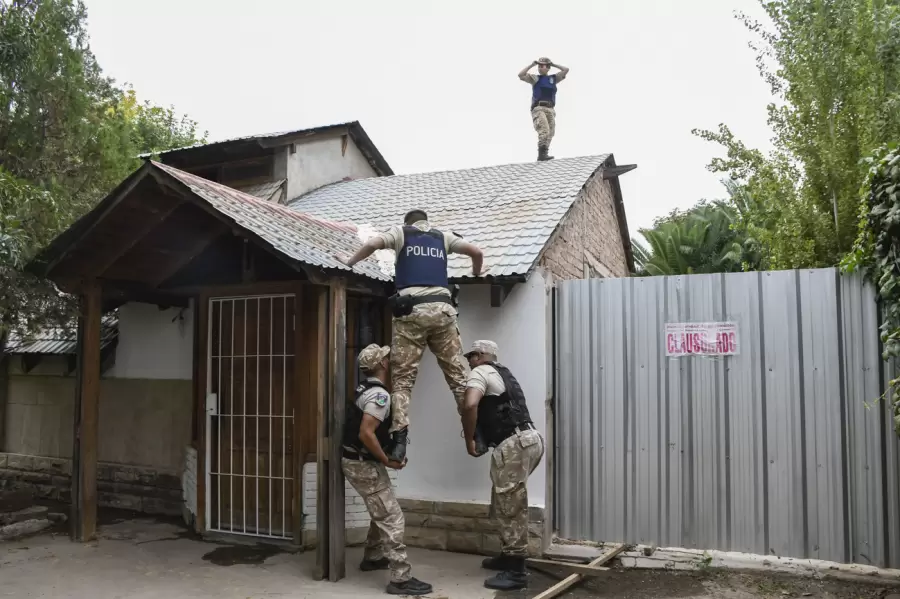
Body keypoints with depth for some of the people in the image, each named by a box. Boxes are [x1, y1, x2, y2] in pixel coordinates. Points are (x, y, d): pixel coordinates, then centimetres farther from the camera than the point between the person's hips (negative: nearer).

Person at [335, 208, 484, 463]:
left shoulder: (401, 232, 16)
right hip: (442, 308, 2)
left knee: (402, 377, 0)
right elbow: (476, 252, 17)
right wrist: (476, 274, 37)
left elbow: (371, 244, -1)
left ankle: (400, 439, -11)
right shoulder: (443, 237, 24)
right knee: (456, 372, 8)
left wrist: (349, 262, 15)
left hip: (411, 310, -2)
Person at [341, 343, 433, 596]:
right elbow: (366, 434, -31)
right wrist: (388, 461, -21)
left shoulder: (366, 388, 9)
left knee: (381, 513, 25)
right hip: (363, 464, -10)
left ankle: (372, 558, 39)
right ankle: (401, 579, -5)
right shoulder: (379, 395, -22)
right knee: (392, 518, -7)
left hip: (359, 461, 10)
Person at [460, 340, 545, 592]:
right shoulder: (503, 374, 26)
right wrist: (479, 432, 26)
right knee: (505, 504, 20)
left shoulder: (480, 372, -2)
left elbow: (470, 405, -21)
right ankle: (507, 557, 29)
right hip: (527, 439, 10)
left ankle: (516, 572, 2)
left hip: (514, 444, -10)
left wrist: (469, 440, -9)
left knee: (510, 508, -3)